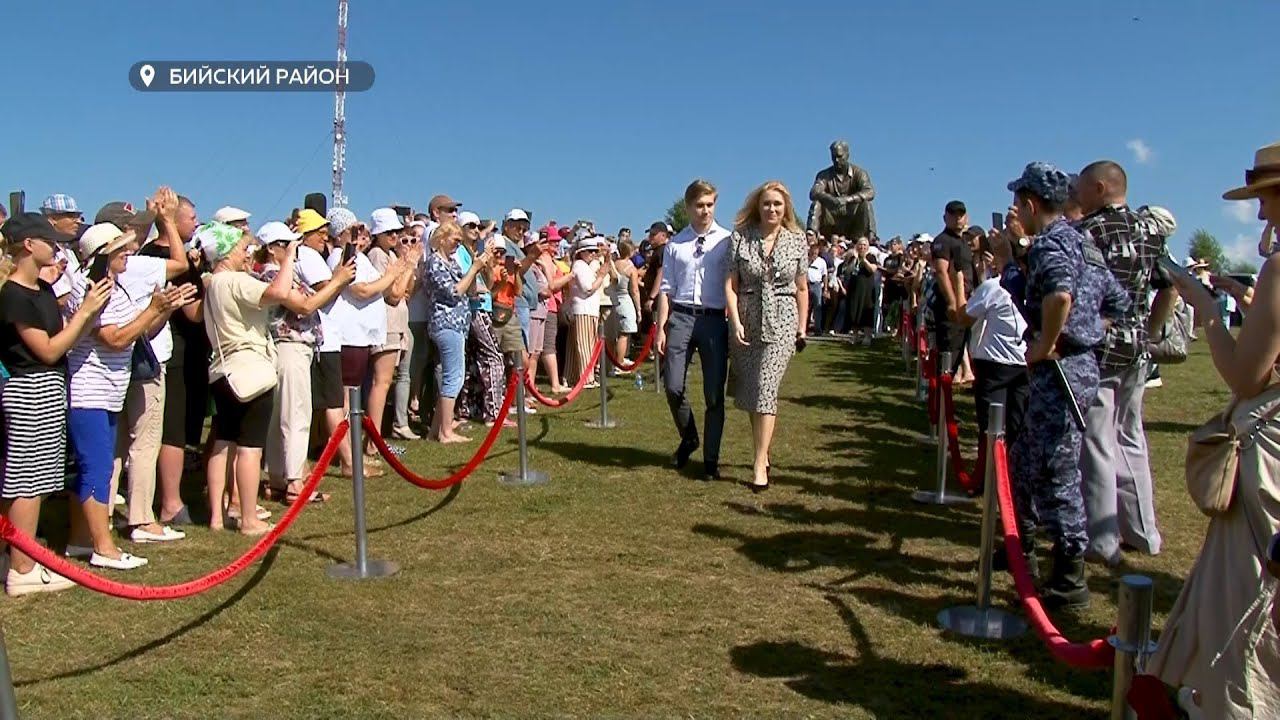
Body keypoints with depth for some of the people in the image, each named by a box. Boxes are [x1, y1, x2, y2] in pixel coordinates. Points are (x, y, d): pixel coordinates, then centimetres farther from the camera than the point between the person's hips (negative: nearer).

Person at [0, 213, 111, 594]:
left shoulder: (43, 289, 12)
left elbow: (66, 337, 8)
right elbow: (48, 350, -16)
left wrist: (93, 309, -5)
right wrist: (86, 310, -15)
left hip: (46, 389, 9)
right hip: (31, 390, -9)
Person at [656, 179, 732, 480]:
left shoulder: (727, 241, 3)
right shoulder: (675, 244, 9)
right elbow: (667, 288, 8)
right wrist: (660, 327, 2)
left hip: (715, 320, -1)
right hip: (680, 317, 2)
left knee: (714, 394, 4)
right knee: (673, 387, -1)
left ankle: (711, 460, 18)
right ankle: (688, 438, 29)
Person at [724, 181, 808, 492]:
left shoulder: (797, 241, 2)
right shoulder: (741, 237, 0)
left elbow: (802, 288, 8)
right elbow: (730, 283, -3)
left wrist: (802, 328, 6)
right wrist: (735, 322, -12)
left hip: (781, 322, -2)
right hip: (747, 322, 2)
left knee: (765, 389, -10)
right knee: (748, 392, 9)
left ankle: (760, 465, -10)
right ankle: (762, 453, 26)